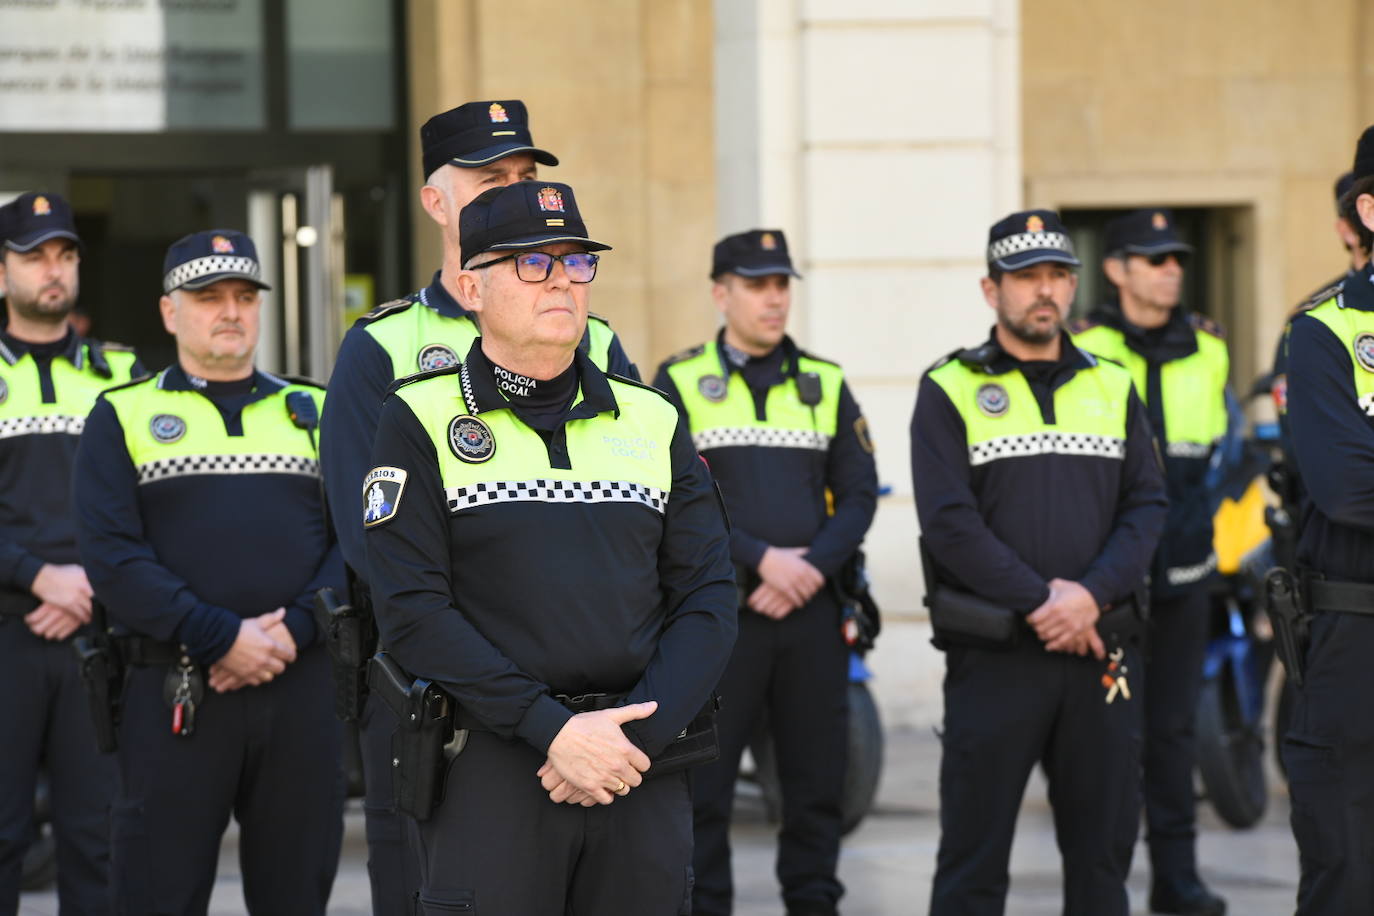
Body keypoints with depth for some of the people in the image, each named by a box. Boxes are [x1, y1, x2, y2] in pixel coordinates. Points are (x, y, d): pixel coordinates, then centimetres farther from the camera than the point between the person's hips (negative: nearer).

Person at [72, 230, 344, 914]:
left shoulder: (313, 412, 14)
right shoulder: (123, 416, 6)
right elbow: (110, 555, -5)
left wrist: (294, 630, -11)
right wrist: (222, 637, -14)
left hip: (300, 687, 2)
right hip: (172, 695, -2)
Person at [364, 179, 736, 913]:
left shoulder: (652, 421, 12)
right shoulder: (419, 422, 1)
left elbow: (708, 598, 5)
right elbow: (413, 612, -9)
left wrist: (641, 735, -10)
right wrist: (554, 730, -17)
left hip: (644, 771, 3)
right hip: (490, 772, -3)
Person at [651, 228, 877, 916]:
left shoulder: (825, 384, 12)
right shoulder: (679, 383, 2)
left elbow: (858, 495, 7)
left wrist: (811, 568, -10)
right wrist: (762, 560, -15)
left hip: (812, 610, 3)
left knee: (817, 781, 6)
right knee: (703, 786, -1)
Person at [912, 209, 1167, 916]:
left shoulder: (1112, 387, 14)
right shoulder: (950, 390, 2)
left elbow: (1147, 506, 6)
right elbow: (949, 521, -8)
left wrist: (1091, 594, -11)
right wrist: (1039, 602, -15)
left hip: (1101, 652, 4)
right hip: (994, 657, -4)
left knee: (1102, 855, 8)